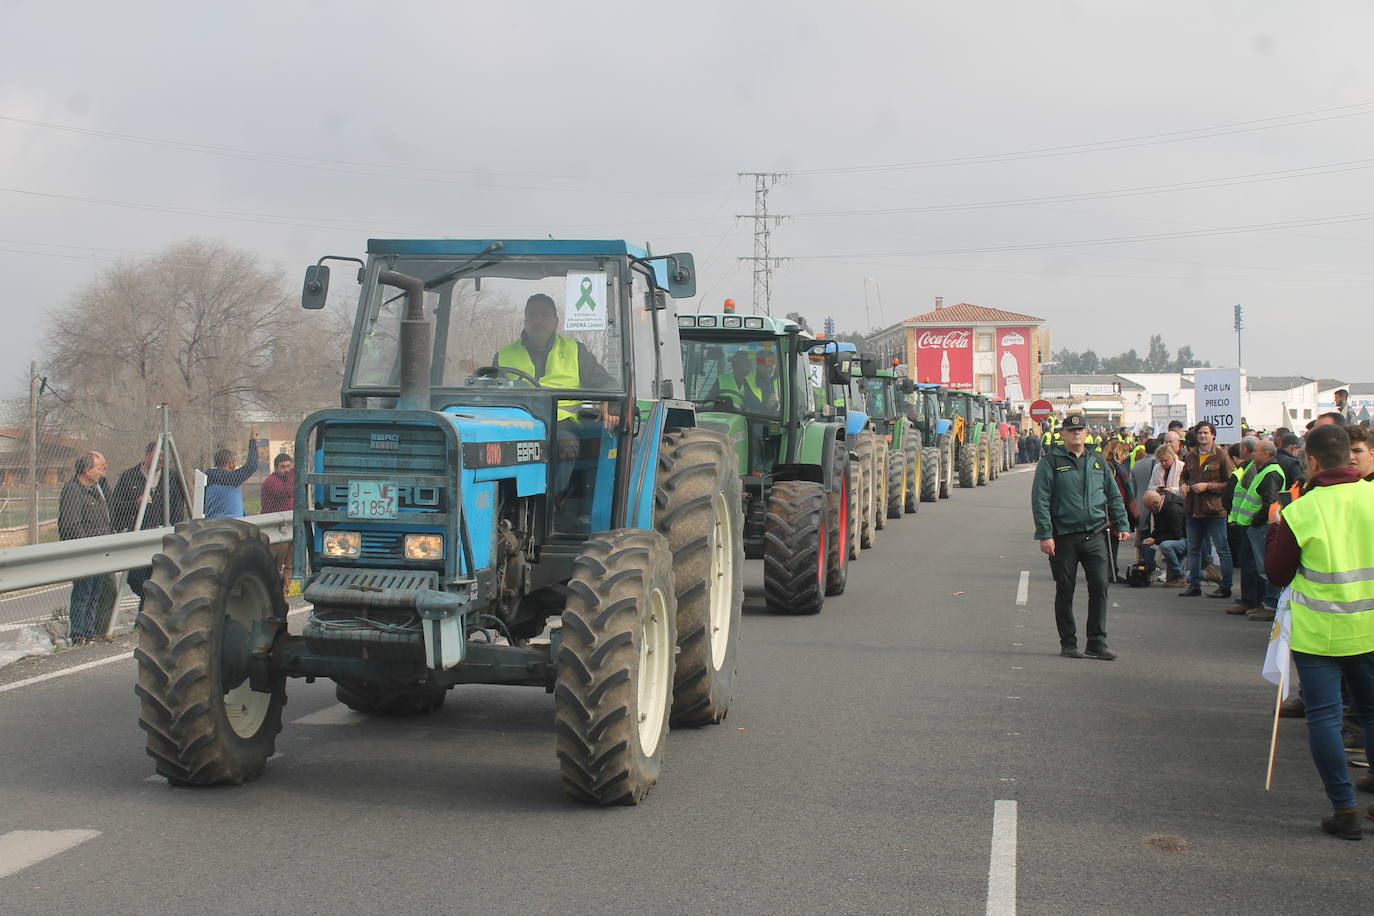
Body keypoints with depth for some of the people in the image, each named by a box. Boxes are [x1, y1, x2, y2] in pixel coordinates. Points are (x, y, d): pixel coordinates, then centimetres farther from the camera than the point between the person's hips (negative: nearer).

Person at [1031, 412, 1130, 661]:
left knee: (1099, 586, -3)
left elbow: (1114, 495, 20)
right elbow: (1040, 500, -6)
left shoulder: (1097, 461, 13)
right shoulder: (1051, 462, -2)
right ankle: (1068, 643, 14)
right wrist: (1045, 535, -12)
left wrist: (1121, 525, 12)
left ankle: (1097, 643, 4)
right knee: (1065, 591, 4)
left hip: (1094, 535, 3)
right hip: (1064, 537, -3)